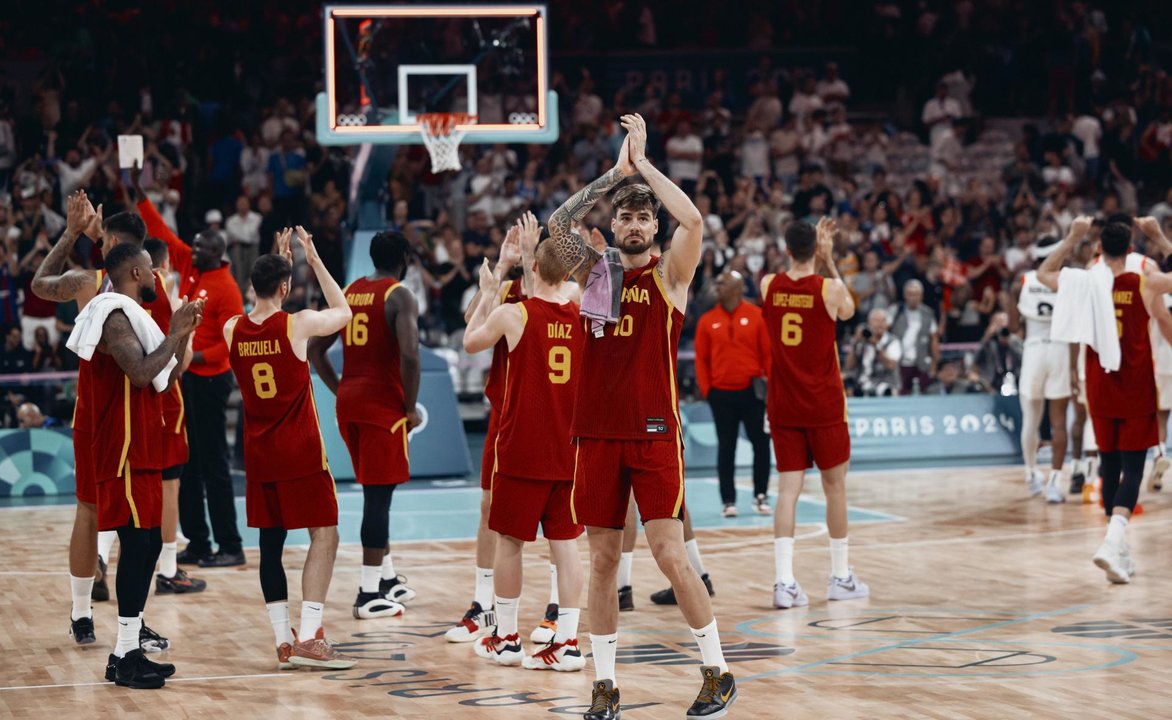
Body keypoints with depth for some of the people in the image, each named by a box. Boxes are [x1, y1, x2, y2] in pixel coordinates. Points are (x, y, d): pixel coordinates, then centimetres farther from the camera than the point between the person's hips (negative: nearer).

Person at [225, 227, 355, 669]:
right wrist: (314, 261, 9)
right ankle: (309, 638, -10)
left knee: (271, 543, 10)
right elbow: (343, 312, 6)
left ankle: (284, 641, 10)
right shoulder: (298, 325, -14)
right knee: (324, 535, 1)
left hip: (259, 454, 5)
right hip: (300, 452, -5)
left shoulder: (233, 330, 0)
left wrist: (280, 263, 24)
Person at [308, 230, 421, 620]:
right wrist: (411, 407, -11)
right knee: (379, 495, -4)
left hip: (348, 401, 7)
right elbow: (409, 355, -22)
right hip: (384, 404, -7)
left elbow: (315, 349, 14)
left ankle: (387, 579, 28)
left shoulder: (349, 292, 12)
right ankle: (369, 594, -4)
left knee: (376, 491, 19)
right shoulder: (399, 296, -9)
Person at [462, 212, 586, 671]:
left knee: (509, 542, 9)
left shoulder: (511, 314, -10)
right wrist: (530, 251, 30)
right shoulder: (583, 316, 1)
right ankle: (567, 644, 2)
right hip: (569, 451, 3)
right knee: (565, 544, 5)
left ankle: (506, 640, 17)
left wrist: (488, 295, 23)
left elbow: (470, 342, 10)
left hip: (521, 451, -3)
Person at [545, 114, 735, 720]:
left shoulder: (669, 274, 2)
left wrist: (643, 162, -10)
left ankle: (717, 671, 4)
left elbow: (693, 221, -16)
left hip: (654, 432, -3)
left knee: (670, 554, -7)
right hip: (597, 433, 3)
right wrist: (615, 172, -7)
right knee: (602, 559, 5)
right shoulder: (595, 272, 9)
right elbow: (558, 223, -6)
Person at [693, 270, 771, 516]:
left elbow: (768, 353, -1)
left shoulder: (756, 316, -2)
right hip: (721, 394, 1)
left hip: (751, 391, -1)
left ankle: (760, 495, 13)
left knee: (761, 443, 1)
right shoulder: (707, 321, 4)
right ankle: (728, 500, 9)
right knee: (726, 447, 4)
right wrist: (706, 390, -1)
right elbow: (701, 358, 5)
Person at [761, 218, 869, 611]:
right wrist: (828, 259, 14)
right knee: (835, 485, 11)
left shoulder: (769, 286, -3)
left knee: (788, 489, 1)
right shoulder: (829, 289, -12)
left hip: (783, 405, 3)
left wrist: (819, 258, 23)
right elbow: (848, 311, 13)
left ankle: (783, 580, -10)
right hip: (823, 405, -2)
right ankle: (841, 577, 19)